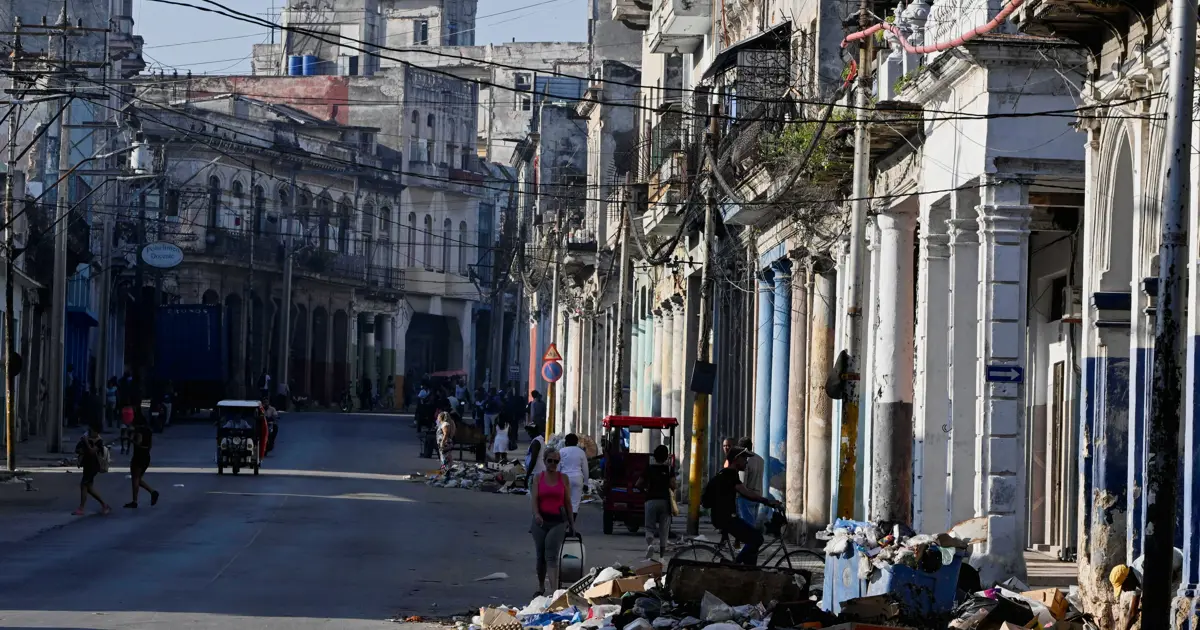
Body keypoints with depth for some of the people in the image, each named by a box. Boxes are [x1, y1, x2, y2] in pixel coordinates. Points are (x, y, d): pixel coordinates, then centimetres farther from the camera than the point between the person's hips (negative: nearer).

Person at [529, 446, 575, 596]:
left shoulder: (564, 478, 6)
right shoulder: (538, 478, 6)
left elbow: (568, 502, 9)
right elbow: (534, 499, -4)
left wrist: (572, 523, 9)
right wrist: (536, 514, -22)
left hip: (558, 521, -2)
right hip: (541, 520, 2)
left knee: (551, 555, -19)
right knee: (540, 556, 10)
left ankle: (554, 589, -27)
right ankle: (541, 587, 29)